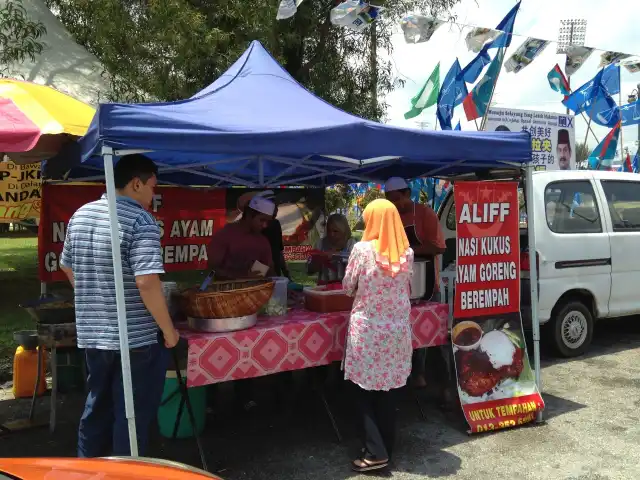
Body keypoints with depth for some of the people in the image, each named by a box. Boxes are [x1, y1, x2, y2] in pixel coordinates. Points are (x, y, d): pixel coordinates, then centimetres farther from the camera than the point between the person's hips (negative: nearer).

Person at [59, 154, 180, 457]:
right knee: (132, 415, 8)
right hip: (134, 338, -7)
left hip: (90, 334, 8)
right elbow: (147, 282, -25)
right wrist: (168, 330, -14)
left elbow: (66, 266, 19)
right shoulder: (140, 221, -17)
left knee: (96, 408, 23)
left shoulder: (80, 215, 8)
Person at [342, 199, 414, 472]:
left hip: (367, 328, -4)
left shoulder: (362, 249, -13)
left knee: (364, 390, 8)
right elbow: (407, 288, 10)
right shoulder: (407, 253, -1)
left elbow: (348, 287, -3)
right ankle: (386, 449, 26)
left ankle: (375, 453, 8)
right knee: (387, 390, 15)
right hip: (397, 328, 4)